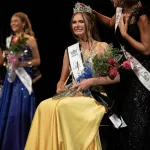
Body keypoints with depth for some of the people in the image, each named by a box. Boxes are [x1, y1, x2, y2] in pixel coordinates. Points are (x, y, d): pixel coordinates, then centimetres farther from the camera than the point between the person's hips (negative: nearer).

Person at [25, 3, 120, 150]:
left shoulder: (102, 47, 3)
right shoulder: (69, 50, 16)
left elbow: (116, 77, -3)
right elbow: (62, 79, 21)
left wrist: (91, 81, -14)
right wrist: (60, 88, -3)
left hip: (95, 96, -4)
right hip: (73, 95, 4)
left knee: (63, 106, -33)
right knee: (45, 106, -27)